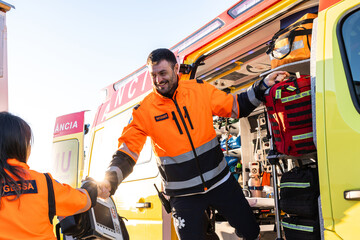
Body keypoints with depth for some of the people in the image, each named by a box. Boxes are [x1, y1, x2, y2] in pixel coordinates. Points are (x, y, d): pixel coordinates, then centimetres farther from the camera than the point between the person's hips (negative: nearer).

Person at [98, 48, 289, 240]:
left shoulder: (200, 90, -4)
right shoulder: (143, 111, -10)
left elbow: (236, 107, 5)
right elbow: (126, 154, -11)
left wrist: (263, 85, -4)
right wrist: (109, 182, -27)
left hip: (220, 181, 2)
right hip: (183, 194, -2)